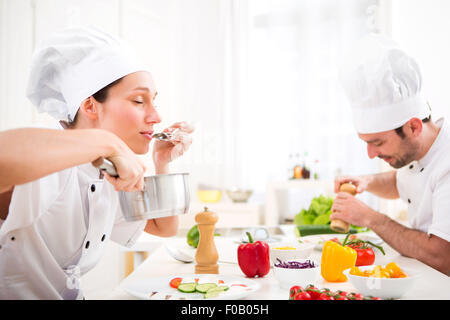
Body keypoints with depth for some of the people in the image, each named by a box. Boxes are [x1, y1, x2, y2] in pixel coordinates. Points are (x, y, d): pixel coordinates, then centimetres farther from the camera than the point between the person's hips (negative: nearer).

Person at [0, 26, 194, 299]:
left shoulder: (110, 176, 3)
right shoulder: (46, 164, -21)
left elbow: (164, 227, 13)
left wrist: (162, 163, 0)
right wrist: (107, 142, -34)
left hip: (72, 295, 4)